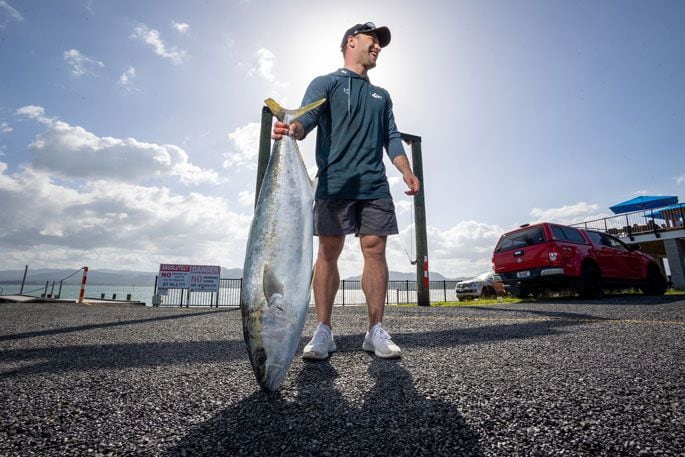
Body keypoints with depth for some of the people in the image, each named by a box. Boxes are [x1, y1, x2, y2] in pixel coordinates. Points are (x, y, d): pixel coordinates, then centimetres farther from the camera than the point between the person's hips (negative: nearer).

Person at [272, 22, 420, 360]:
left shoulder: (382, 95, 29)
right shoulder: (326, 83, 15)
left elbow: (392, 139, 21)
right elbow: (307, 117, -2)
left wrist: (407, 172, 4)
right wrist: (292, 129, -27)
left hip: (375, 184, 4)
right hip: (334, 181, -3)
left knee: (375, 250, -4)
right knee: (328, 252, -6)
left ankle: (376, 331, 4)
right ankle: (323, 331, 2)